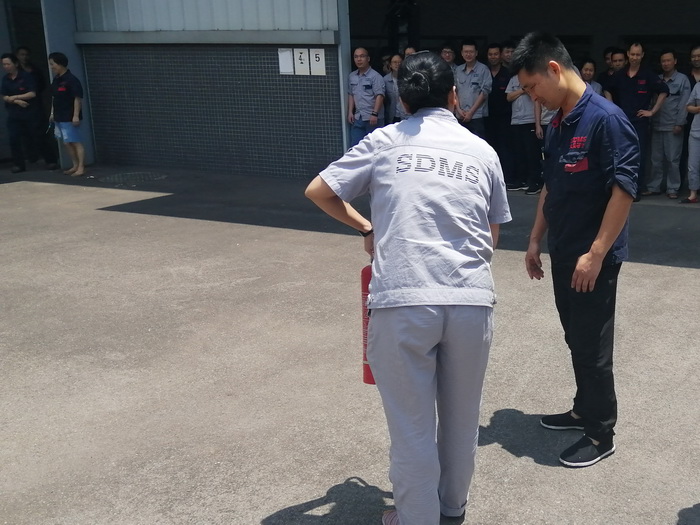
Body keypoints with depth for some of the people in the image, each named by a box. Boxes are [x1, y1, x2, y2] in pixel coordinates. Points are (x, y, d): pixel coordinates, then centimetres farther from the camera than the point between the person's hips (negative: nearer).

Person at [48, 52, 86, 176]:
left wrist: (76, 115, -22)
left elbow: (78, 98, -18)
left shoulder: (71, 80, -15)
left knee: (76, 142, -5)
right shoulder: (56, 79, 11)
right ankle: (75, 165, 22)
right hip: (60, 117, 9)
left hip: (69, 118, -9)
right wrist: (52, 113, 19)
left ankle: (81, 168, -4)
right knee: (67, 143, 13)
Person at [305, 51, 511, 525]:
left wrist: (365, 228, 24)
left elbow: (318, 191, 11)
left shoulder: (385, 141, 8)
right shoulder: (482, 151, 13)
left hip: (402, 298, -2)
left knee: (411, 419, 9)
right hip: (472, 297, 3)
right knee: (461, 413, 20)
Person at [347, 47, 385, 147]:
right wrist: (350, 112, 10)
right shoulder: (352, 77, 12)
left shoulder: (375, 76, -9)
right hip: (357, 119, 6)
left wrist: (374, 114, -21)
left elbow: (379, 96, -14)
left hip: (373, 119, -6)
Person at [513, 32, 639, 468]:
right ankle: (584, 410, 35)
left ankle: (601, 434, 16)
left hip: (594, 258, -8)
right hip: (562, 253, 8)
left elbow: (624, 189, -21)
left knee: (593, 346, 2)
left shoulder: (606, 118, -18)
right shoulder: (558, 125, 8)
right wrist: (536, 240, 16)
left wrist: (596, 253, -22)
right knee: (576, 340, 19)